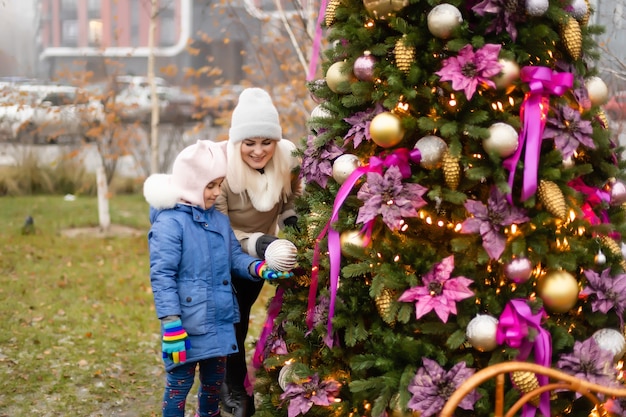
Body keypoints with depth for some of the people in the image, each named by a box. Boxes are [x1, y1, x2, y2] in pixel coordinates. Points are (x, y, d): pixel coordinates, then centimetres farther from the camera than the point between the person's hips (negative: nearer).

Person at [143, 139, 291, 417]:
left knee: (214, 382, 20)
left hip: (220, 322, 7)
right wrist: (171, 325, -22)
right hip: (188, 324, -7)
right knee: (180, 384, 4)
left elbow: (235, 258, 13)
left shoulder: (220, 220, 8)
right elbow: (161, 276, -18)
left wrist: (259, 268, -10)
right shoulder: (170, 223, -15)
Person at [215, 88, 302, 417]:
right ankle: (236, 389, 20)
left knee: (240, 316, 16)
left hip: (260, 250, 4)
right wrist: (256, 243, -45)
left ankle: (229, 382, 33)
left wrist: (290, 217, -20)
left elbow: (292, 195, 2)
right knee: (230, 319, -1)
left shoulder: (288, 159, -20)